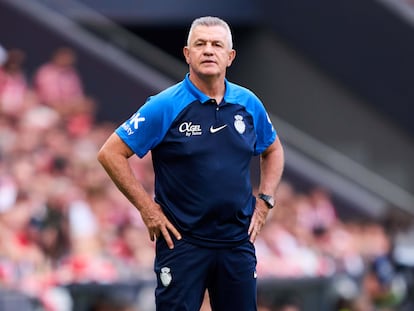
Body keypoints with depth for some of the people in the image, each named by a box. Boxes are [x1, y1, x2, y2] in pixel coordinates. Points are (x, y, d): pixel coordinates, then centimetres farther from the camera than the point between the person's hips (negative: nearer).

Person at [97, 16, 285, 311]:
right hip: (182, 240, -4)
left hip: (238, 242, 4)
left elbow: (273, 150, 23)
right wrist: (147, 207, -10)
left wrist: (264, 201, 9)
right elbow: (111, 153, -7)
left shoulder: (249, 104, 4)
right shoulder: (165, 106, -9)